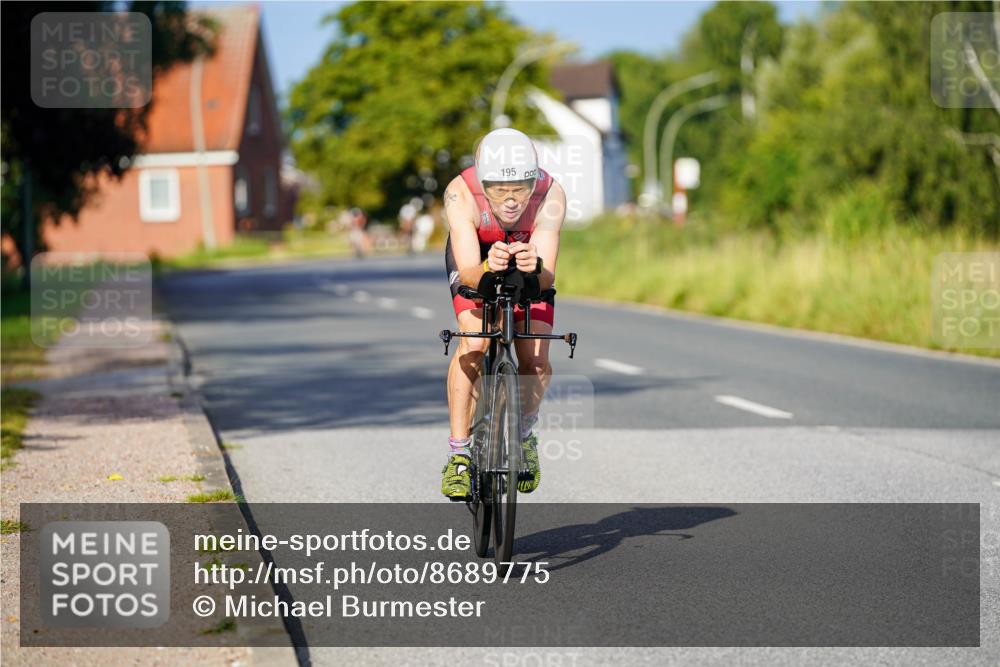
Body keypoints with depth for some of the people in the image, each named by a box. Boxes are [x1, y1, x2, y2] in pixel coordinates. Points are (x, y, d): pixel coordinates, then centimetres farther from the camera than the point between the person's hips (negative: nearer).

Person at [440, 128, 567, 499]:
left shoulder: (550, 196, -35)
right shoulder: (461, 194, -37)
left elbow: (547, 279, -40)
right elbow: (468, 273, -42)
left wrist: (534, 269, -62)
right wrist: (488, 269, -63)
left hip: (531, 271, 1)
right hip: (476, 265, -1)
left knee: (536, 362, -15)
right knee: (473, 344, -26)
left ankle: (524, 434, 17)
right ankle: (458, 452, -14)